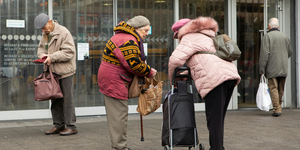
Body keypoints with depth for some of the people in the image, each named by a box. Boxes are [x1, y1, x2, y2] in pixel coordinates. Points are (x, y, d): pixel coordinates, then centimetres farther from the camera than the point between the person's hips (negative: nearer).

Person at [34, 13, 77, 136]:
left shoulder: (63, 32, -13)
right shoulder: (45, 34, 13)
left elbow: (69, 52, -18)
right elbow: (41, 47, 23)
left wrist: (52, 57, -20)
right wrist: (42, 54, -1)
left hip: (65, 71, -8)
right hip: (53, 72, 8)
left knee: (67, 99, -5)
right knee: (55, 100, 12)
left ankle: (71, 126, 2)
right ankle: (58, 125, 21)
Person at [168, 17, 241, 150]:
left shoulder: (189, 38, 7)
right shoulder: (208, 36, 35)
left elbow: (176, 59, -5)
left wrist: (172, 79, 11)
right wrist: (190, 72, 33)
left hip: (215, 79, -9)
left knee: (214, 120, -6)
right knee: (218, 119, 17)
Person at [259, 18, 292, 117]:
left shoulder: (267, 36, -6)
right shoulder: (285, 37, 11)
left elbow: (264, 54, -13)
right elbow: (290, 52, 19)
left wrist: (262, 69, -11)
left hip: (272, 68, -5)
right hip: (283, 68, 5)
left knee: (273, 88, -4)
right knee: (281, 89, 12)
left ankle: (276, 109, -10)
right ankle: (279, 108, 18)